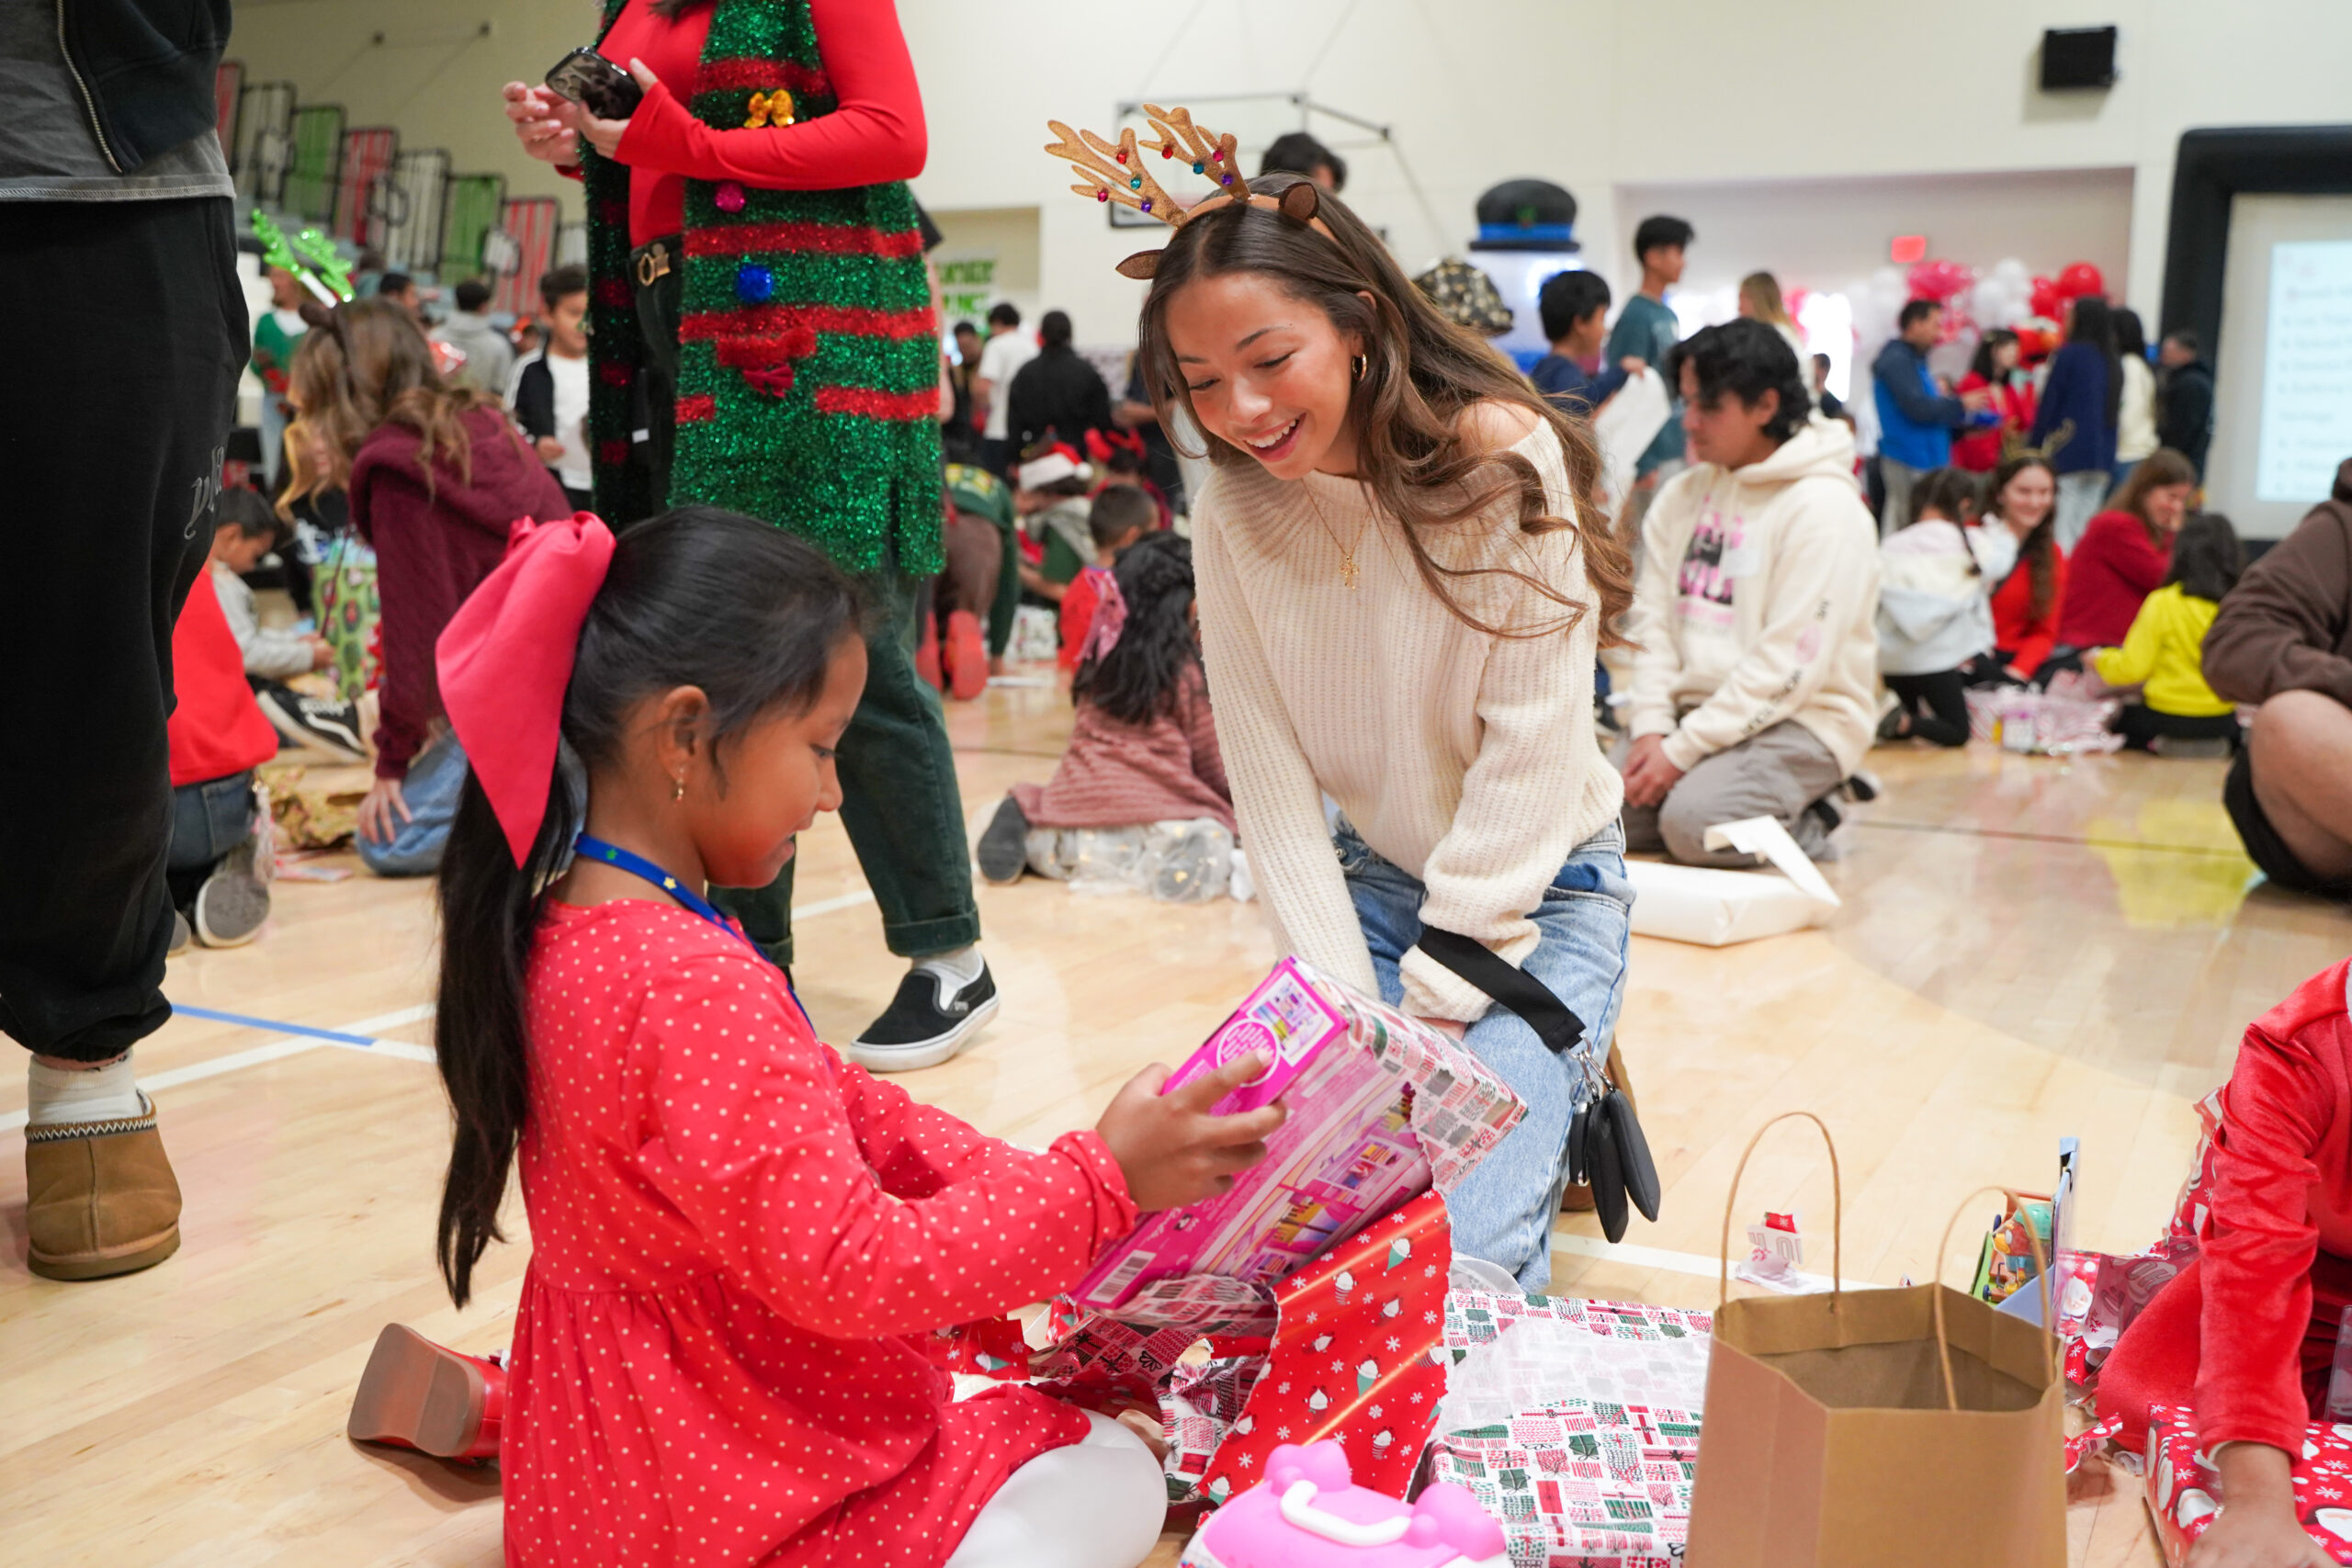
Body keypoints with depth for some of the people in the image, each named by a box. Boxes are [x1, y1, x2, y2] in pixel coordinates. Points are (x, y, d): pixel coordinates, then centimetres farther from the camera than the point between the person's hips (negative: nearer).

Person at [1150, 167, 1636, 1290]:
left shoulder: (1505, 463, -20)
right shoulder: (1232, 512, -8)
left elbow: (1530, 752, -19)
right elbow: (1271, 785, -8)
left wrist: (1433, 1009, -20)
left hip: (1538, 888, -4)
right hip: (1372, 881, 4)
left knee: (1461, 1255, -18)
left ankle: (1555, 1095, 12)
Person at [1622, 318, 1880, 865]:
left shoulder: (1825, 507, -12)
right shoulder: (1681, 497, 10)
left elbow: (1789, 662, -18)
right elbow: (1651, 620, 7)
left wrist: (1683, 749, -19)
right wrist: (1652, 727, -9)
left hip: (1801, 720, -7)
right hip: (1696, 711, 7)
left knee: (1693, 822, -31)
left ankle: (1802, 825, 0)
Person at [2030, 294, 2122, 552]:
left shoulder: (2068, 355, -6)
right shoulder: (2112, 362, 12)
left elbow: (2048, 406, -6)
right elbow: (2115, 411, 16)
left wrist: (2032, 451, -1)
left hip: (2066, 453, -6)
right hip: (2102, 455, 6)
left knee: (2062, 533, -9)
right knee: (2086, 529, 8)